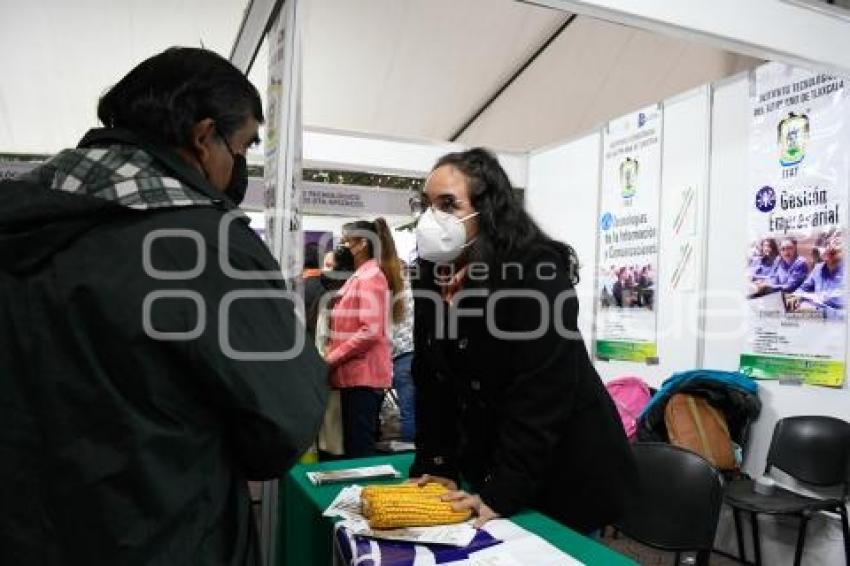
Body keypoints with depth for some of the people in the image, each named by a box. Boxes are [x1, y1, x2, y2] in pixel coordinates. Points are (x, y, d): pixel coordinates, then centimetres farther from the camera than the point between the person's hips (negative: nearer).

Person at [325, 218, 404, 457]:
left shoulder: (371, 276, -10)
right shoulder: (360, 276, 19)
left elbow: (371, 331, -21)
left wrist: (331, 359, -15)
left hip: (363, 375, -10)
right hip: (360, 374, 10)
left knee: (358, 450, -5)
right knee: (361, 446, 14)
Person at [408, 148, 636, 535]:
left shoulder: (537, 273, -23)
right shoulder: (433, 277, -1)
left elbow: (541, 395, -26)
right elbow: (430, 380, 0)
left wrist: (501, 493, -27)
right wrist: (435, 466, -7)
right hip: (487, 468, 6)